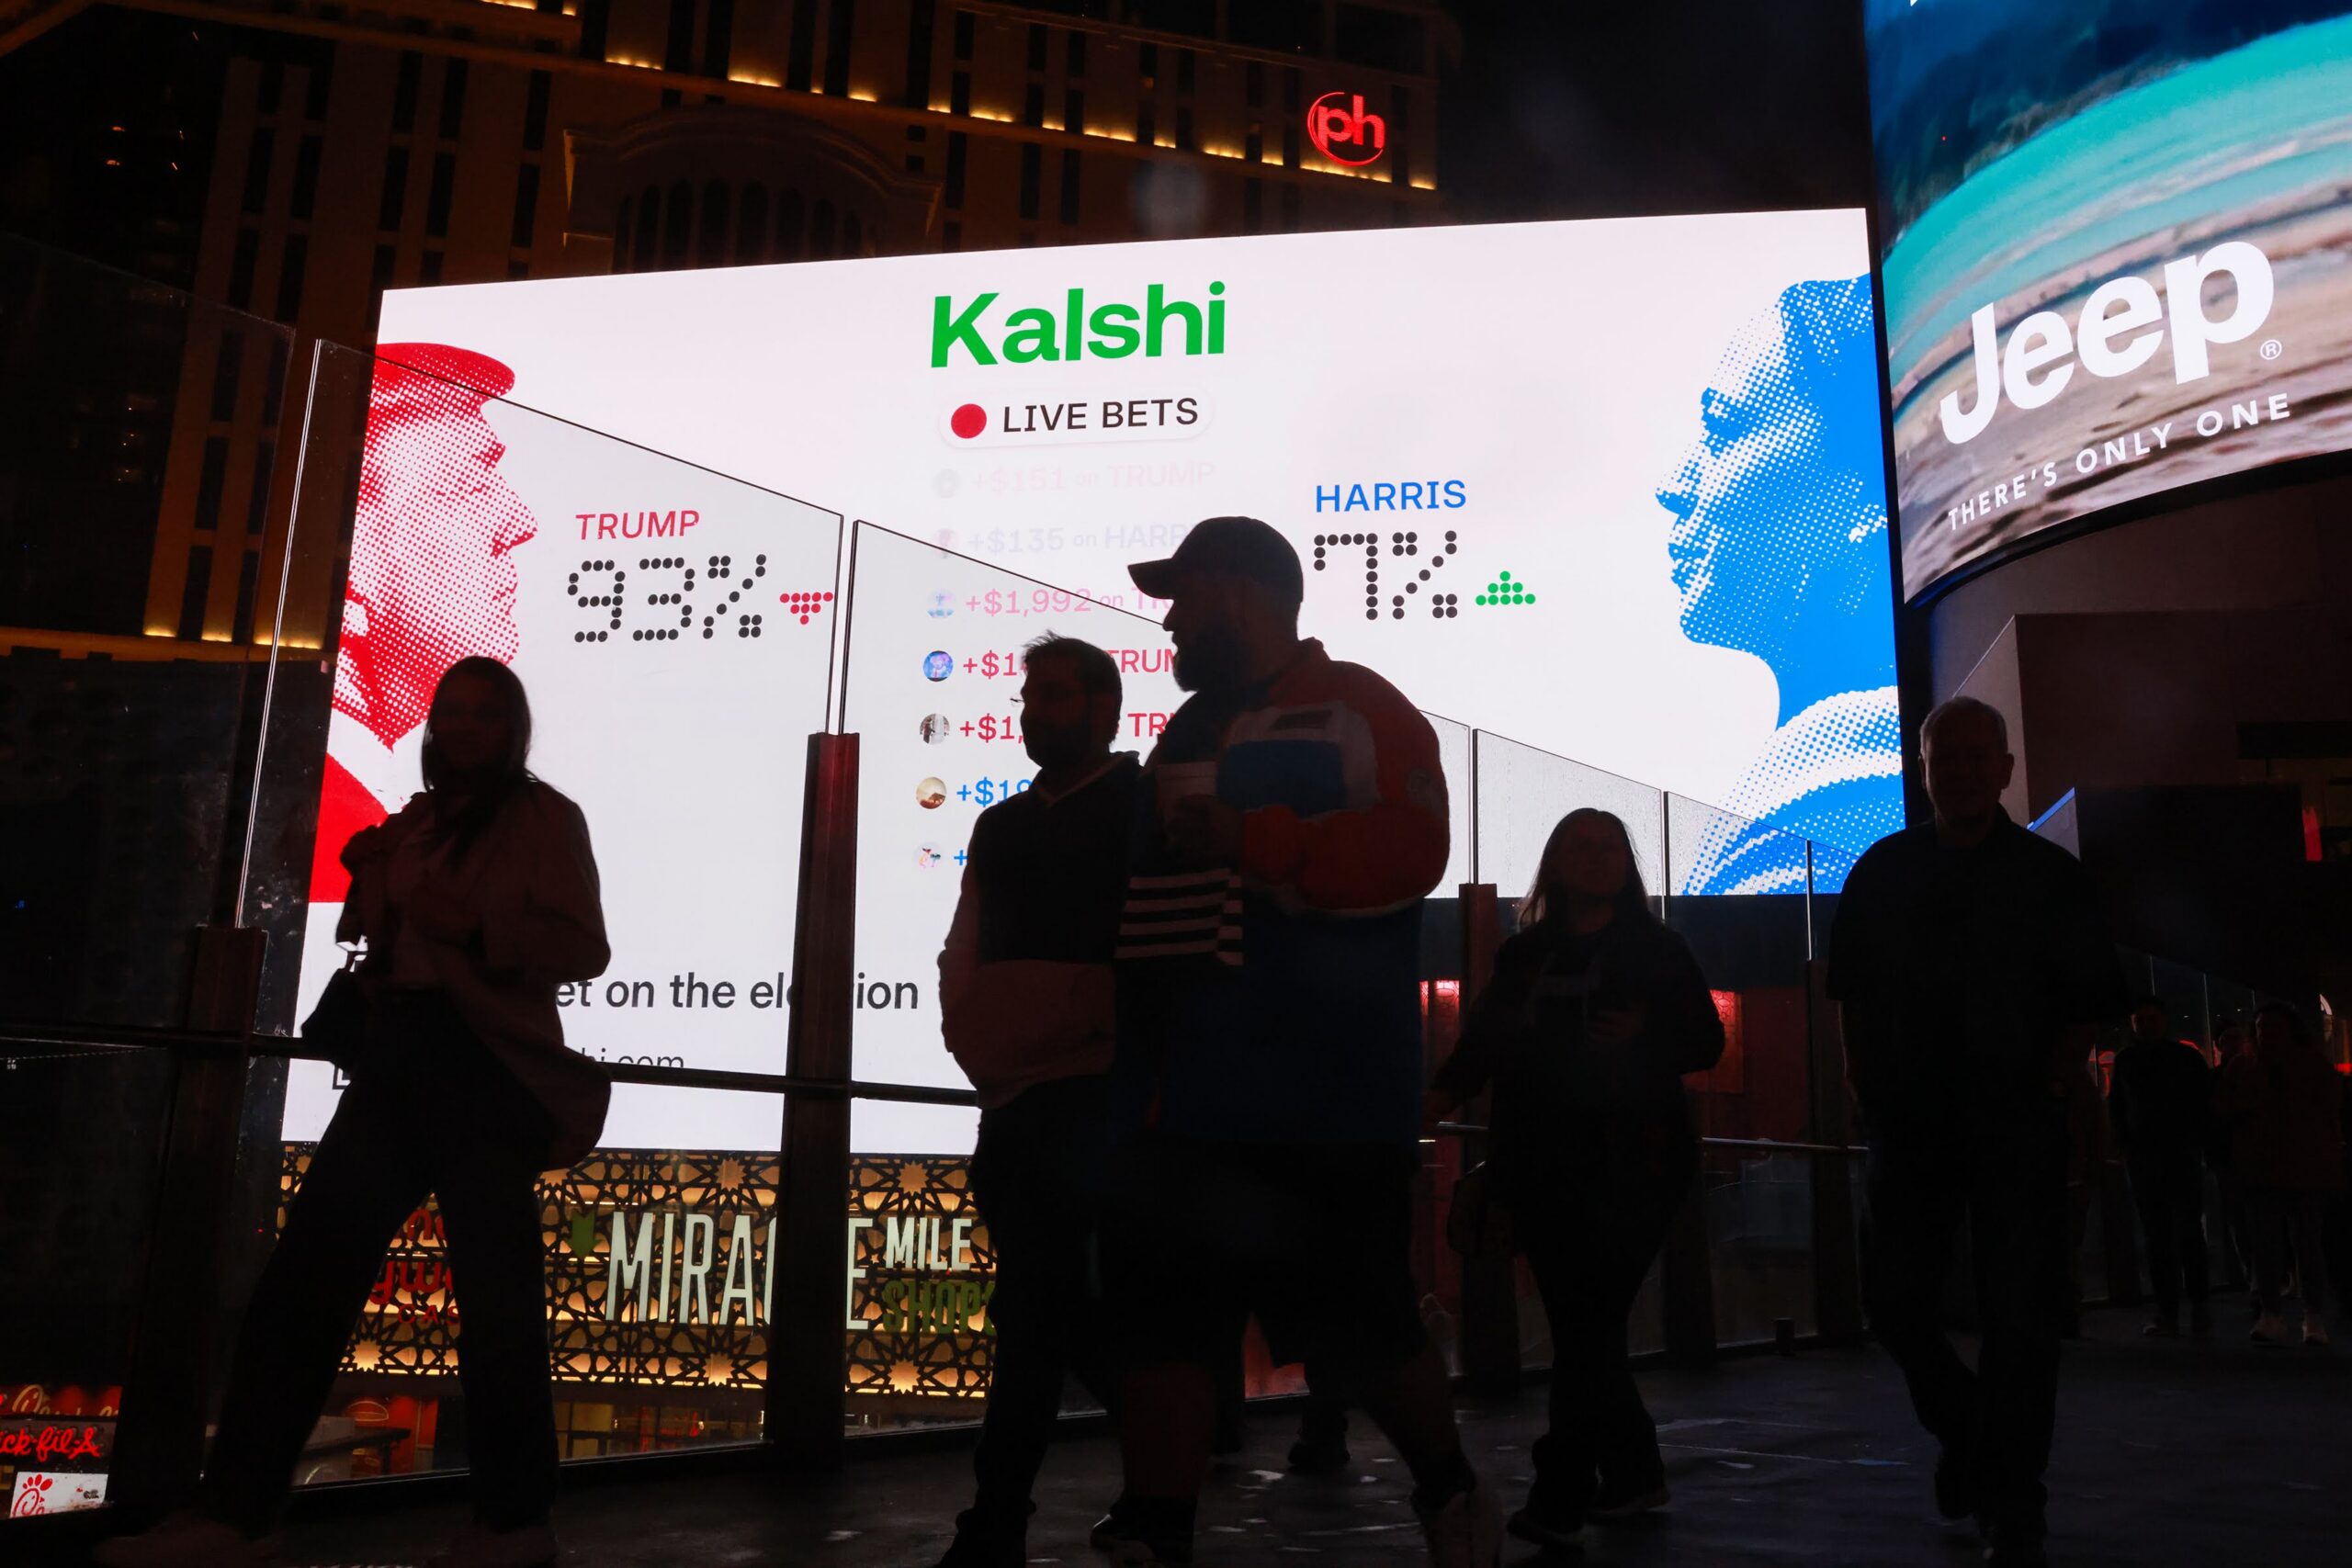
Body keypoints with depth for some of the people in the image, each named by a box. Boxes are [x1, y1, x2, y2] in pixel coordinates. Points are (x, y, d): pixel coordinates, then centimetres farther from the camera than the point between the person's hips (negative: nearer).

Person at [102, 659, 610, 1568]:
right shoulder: (415, 824, 21)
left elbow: (581, 949, -8)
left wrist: (471, 923, -19)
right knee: (307, 1268, -1)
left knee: (494, 1291, -2)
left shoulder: (542, 819, 2)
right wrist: (373, 877, 10)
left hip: (487, 1068, -7)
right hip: (399, 1060, 7)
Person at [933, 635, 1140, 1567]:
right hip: (1016, 1098, 6)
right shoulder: (999, 827, 21)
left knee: (1037, 1312, -7)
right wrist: (973, 1034, 3)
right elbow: (965, 954, 19)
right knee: (1042, 1310, 9)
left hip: (1098, 1095, -6)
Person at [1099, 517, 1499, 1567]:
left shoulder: (1353, 709, -2)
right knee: (1160, 1322, 4)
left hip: (1323, 1108, -7)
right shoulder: (1190, 730, 21)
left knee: (1358, 1330, 2)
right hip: (1184, 1102, 7)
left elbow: (1409, 850, -18)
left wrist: (1247, 837, -20)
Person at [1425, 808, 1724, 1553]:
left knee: (1587, 1324, -10)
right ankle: (1634, 1474, 23)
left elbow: (1707, 1042, 3)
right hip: (1544, 1170, 4)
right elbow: (1481, 1047, 5)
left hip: (1632, 1167, -3)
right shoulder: (1522, 956, 11)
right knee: (1581, 1325, 7)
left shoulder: (1657, 950, 5)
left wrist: (1643, 1037, -16)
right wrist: (1436, 1098, -10)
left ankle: (1560, 1495, -8)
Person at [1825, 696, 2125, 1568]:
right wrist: (1864, 1082, 5)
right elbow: (1850, 987, 12)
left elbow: (2092, 998, 5)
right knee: (1894, 1299, 5)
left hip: (2017, 1126, -2)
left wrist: (2051, 1085, -4)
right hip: (1909, 1124, 2)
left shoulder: (2048, 876, 2)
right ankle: (1966, 1430, 33)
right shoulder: (1882, 871, 7)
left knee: (2020, 1315, -2)